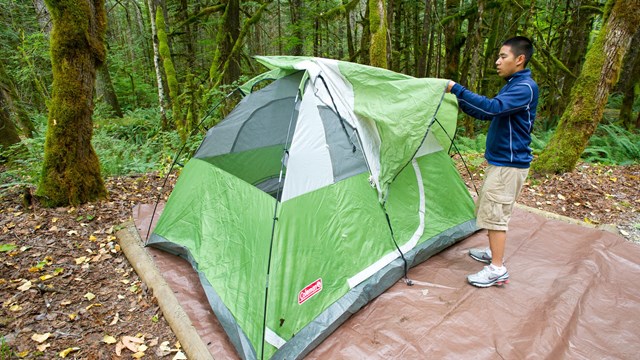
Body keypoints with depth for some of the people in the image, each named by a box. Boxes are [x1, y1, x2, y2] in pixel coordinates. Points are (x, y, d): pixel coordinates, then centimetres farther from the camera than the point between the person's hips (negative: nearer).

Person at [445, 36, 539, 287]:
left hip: (509, 164, -10)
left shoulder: (525, 88, -18)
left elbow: (492, 107, -33)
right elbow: (487, 114, 17)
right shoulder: (512, 85, 14)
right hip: (499, 160, 10)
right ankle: (494, 253, 33)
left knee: (494, 213, -7)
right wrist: (460, 101, 5)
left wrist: (456, 89, -28)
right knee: (489, 209, 18)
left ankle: (497, 270, 3)